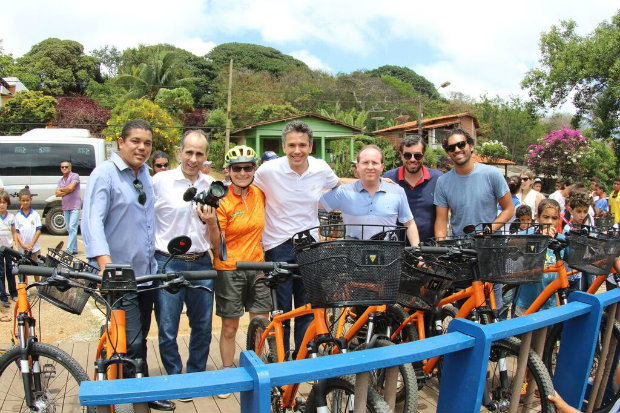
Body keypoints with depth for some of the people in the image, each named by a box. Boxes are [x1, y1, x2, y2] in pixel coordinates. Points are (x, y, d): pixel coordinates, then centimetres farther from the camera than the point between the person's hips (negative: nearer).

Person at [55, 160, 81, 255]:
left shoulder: (75, 176, -2)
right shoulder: (61, 180, 17)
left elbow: (71, 187, -16)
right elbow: (57, 193, 7)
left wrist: (61, 189, 2)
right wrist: (67, 191, -8)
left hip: (75, 206, -8)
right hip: (65, 207, 8)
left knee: (72, 228, -13)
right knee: (69, 229, 9)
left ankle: (69, 250, -17)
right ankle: (74, 249, 15)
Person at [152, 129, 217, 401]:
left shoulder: (211, 185, 6)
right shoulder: (160, 181, -4)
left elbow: (215, 239, 10)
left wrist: (210, 221, -11)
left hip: (201, 264, 3)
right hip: (167, 264, -3)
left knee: (203, 327, 13)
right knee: (168, 330, 5)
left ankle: (196, 376, 33)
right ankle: (175, 379, 26)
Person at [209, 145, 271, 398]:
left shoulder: (260, 194, 1)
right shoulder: (222, 201, -12)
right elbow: (218, 245, -13)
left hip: (257, 266, 4)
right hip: (229, 270, -4)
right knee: (229, 327, 8)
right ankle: (227, 374, 26)